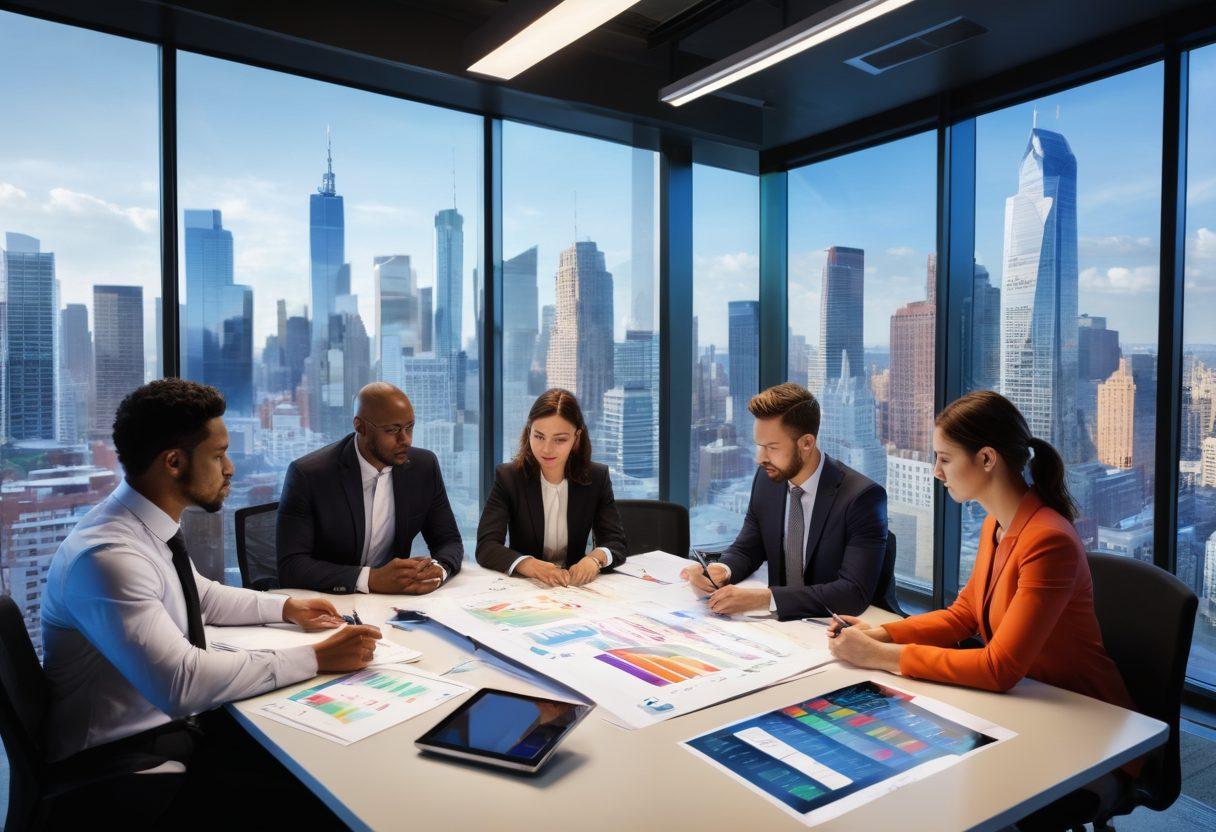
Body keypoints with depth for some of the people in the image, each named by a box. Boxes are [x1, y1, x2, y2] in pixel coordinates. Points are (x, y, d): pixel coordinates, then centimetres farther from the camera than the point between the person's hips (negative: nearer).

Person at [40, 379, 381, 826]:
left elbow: (199, 595, 19)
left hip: (171, 719, 8)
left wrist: (285, 607, 7)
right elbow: (181, 683, -34)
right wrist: (315, 658, -28)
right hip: (122, 757, -8)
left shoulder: (152, 522, 0)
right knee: (313, 794, -17)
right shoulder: (106, 556, -27)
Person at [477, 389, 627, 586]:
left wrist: (595, 558, -28)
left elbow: (616, 543, -5)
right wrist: (532, 566, -34)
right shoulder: (508, 476, -6)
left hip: (576, 586, 2)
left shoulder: (597, 477, -1)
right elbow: (486, 546, -16)